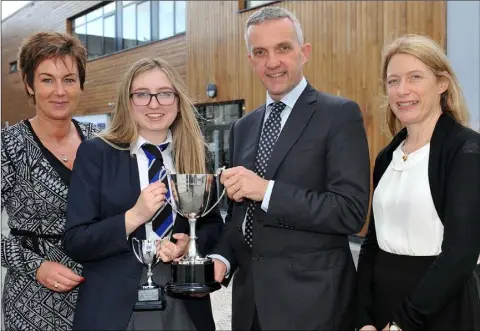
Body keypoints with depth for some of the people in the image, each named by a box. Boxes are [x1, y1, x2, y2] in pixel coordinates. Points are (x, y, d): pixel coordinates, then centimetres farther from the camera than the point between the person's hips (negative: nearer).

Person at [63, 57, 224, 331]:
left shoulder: (195, 154, 2)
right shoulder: (96, 154, -6)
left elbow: (214, 225, 9)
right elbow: (75, 242, -9)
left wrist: (191, 243, -12)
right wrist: (134, 216, -22)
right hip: (115, 306, -2)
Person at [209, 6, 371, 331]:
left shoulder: (340, 114, -8)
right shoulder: (243, 127, 10)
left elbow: (351, 211, -17)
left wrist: (267, 190, -22)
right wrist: (222, 258, -3)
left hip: (311, 299, -5)